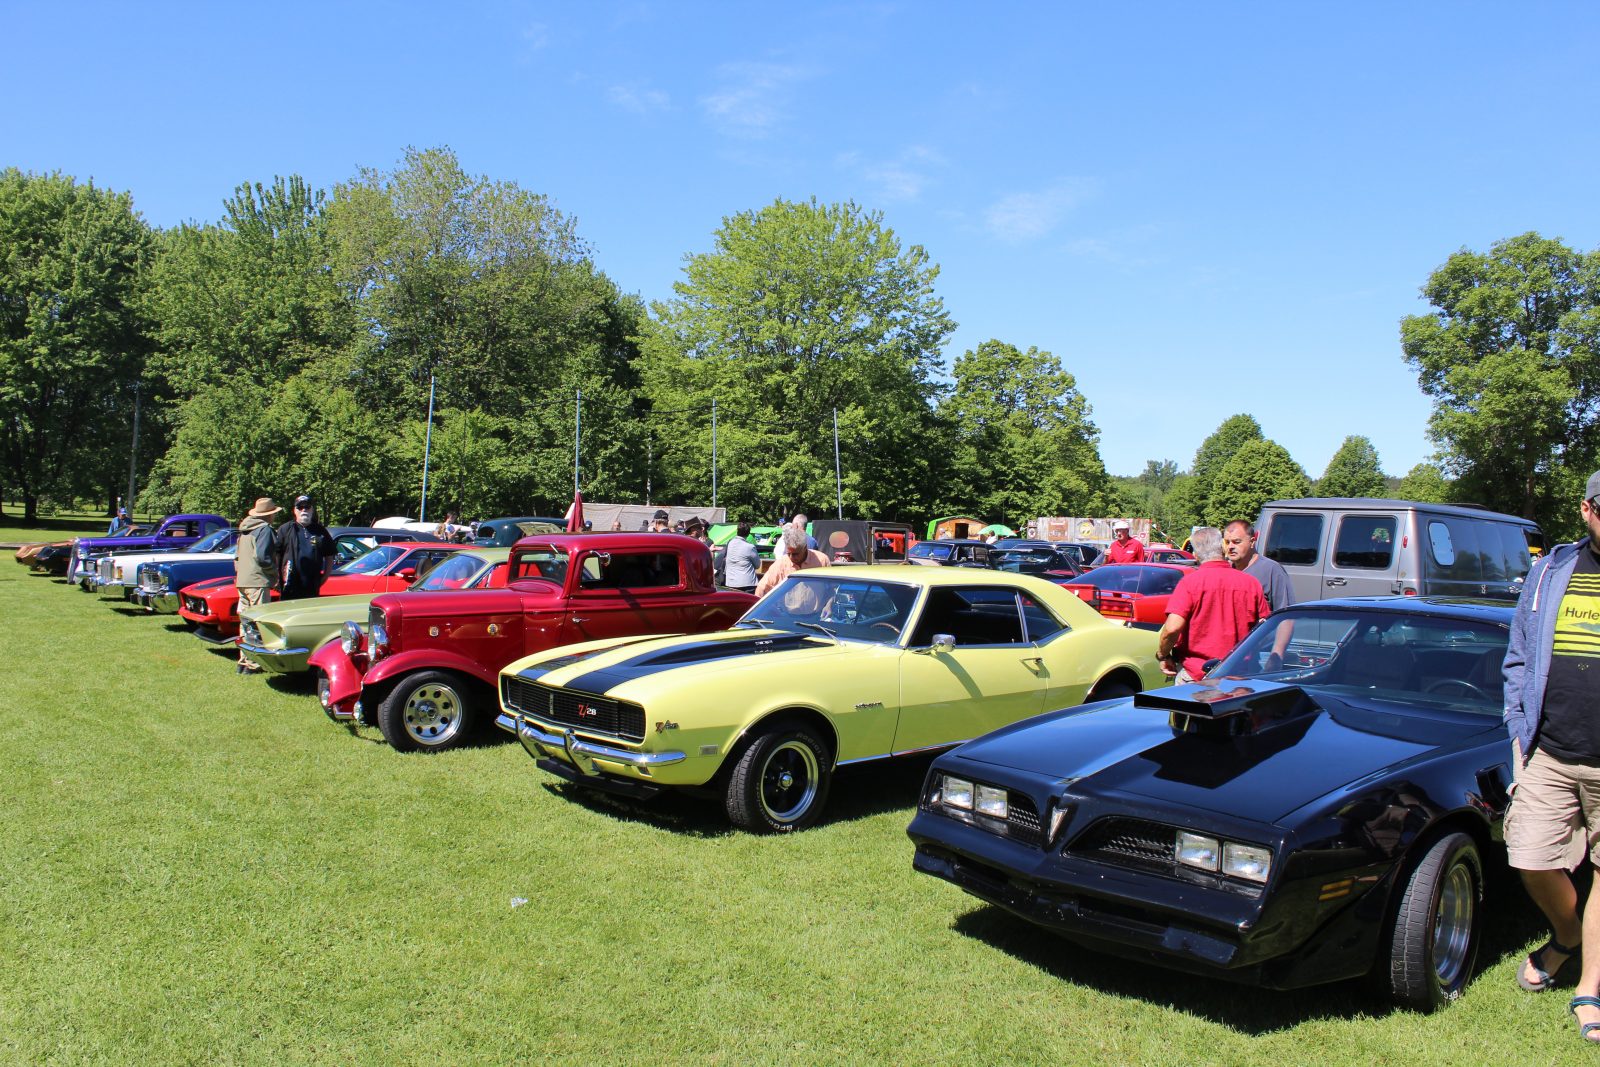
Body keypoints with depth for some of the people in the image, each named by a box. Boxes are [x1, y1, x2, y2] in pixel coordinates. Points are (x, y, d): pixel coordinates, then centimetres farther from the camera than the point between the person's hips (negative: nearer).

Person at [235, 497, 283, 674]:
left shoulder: (244, 530, 18)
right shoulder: (264, 529, -10)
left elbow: (236, 556, 19)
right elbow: (261, 556, -19)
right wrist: (275, 573, -8)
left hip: (242, 582, 9)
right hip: (258, 582, -9)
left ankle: (244, 661, 18)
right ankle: (253, 664, -9)